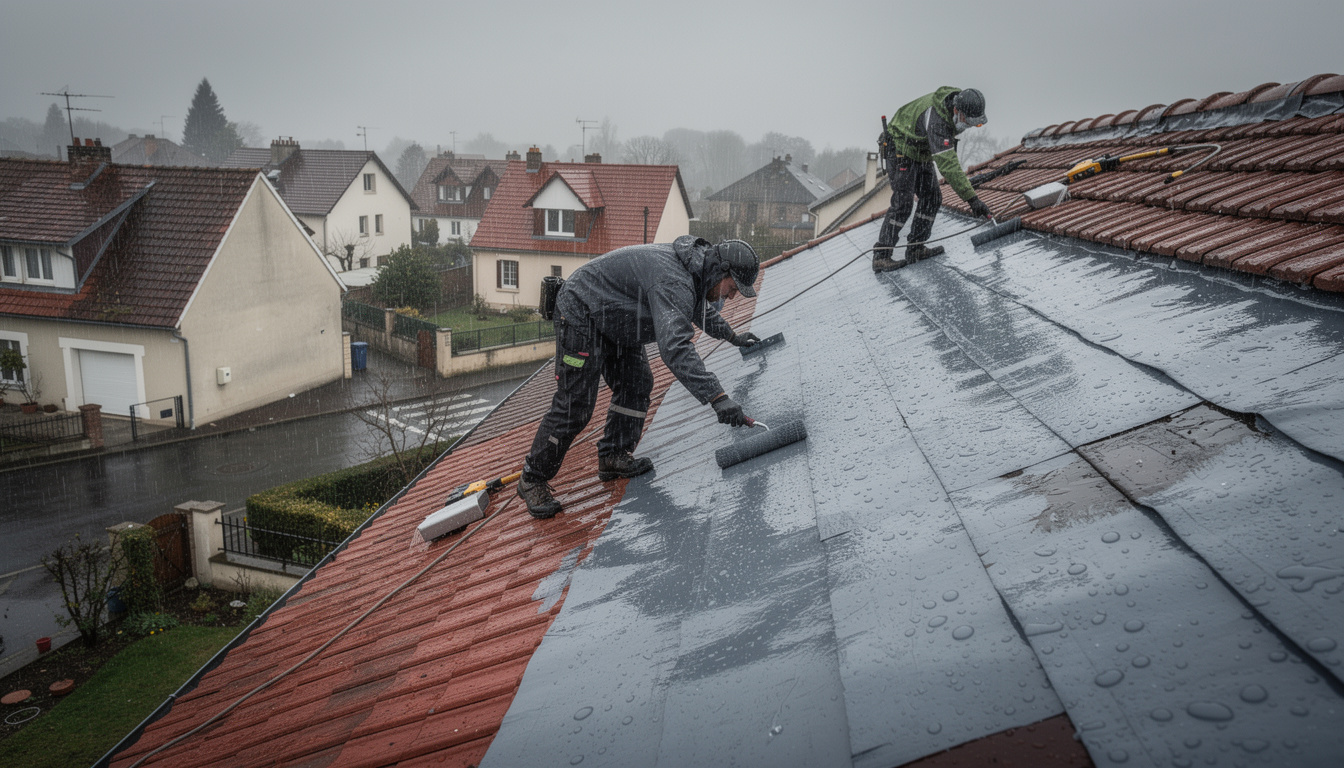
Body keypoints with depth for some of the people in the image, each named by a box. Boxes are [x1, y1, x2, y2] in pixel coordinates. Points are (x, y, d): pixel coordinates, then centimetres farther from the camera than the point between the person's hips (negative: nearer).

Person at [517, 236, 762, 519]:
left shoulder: (693, 270, 3)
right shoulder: (673, 283, -32)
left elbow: (701, 309, 28)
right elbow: (675, 348, -44)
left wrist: (733, 336, 38)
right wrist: (718, 397, -48)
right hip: (581, 316, -11)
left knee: (636, 384, 7)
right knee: (574, 405, -9)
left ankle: (613, 456, 15)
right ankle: (533, 479, 3)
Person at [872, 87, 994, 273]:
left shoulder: (958, 100, -9)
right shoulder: (937, 121, -37)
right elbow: (948, 166, -42)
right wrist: (972, 199, -44)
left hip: (922, 154, 9)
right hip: (900, 151, -9)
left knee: (931, 198, 3)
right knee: (902, 203, -16)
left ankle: (915, 248, 7)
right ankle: (881, 257, -15)